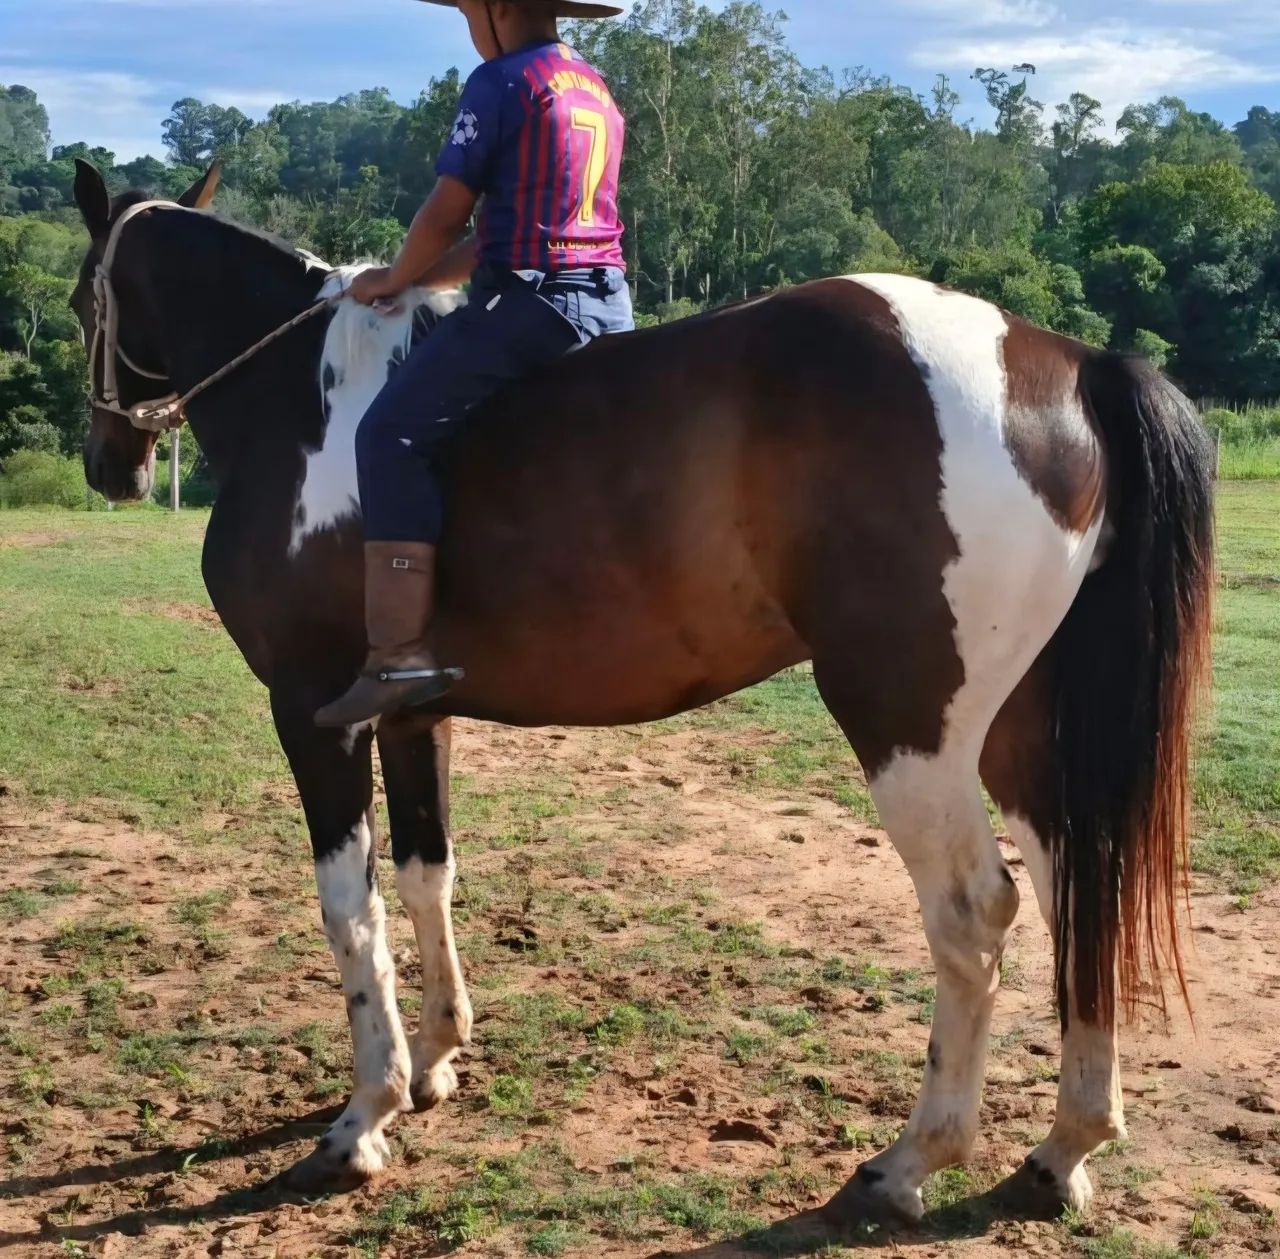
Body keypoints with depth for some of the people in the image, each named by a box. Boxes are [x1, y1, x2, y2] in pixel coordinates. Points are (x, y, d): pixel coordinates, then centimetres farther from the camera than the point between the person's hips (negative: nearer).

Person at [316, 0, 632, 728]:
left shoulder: (500, 82, -5)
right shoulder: (596, 91, 22)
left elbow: (447, 214, -5)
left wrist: (396, 280, 14)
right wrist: (423, 277, 21)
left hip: (531, 302, -9)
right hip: (609, 303, 9)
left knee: (393, 432, -9)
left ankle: (403, 652, -18)